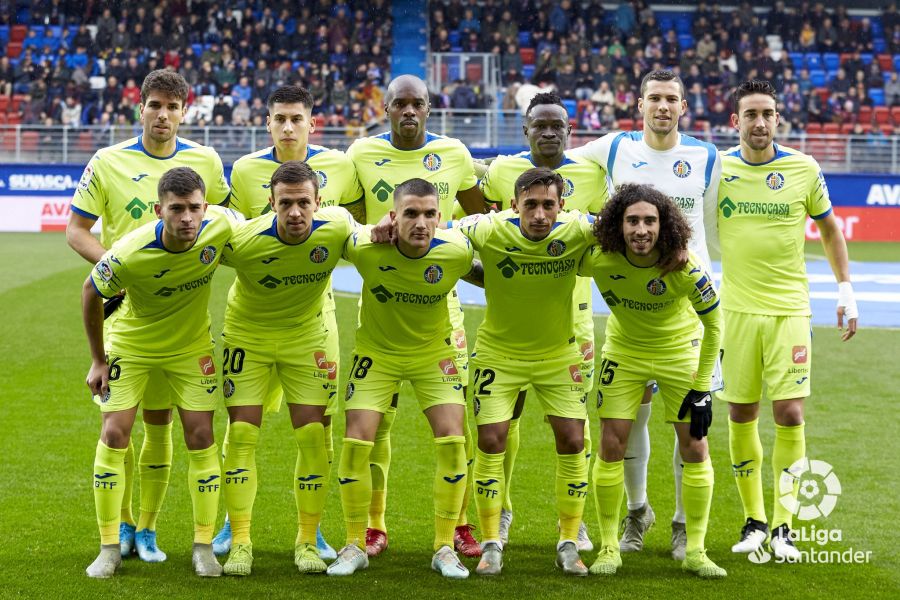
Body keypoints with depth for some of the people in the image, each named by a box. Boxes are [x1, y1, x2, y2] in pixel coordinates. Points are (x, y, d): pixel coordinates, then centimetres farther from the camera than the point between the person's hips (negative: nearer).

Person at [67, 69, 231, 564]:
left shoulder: (205, 161, 4)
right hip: (122, 307, -1)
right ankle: (123, 524, 16)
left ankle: (147, 529, 15)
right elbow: (76, 231, 1)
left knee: (159, 421, 4)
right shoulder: (108, 162, -2)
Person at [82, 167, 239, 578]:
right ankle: (109, 548, 5)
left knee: (200, 436, -3)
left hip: (191, 344, 2)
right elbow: (90, 293, -13)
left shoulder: (221, 228, -28)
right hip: (130, 344, -2)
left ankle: (204, 545, 9)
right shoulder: (128, 255, -33)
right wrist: (98, 360, -6)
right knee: (113, 434, -7)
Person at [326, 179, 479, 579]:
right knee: (357, 440, -8)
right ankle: (355, 545, 10)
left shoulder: (457, 252, -24)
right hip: (376, 351, 0)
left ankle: (445, 547, 3)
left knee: (452, 440, -11)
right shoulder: (364, 247, -28)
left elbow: (484, 276, 1)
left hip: (433, 352, 1)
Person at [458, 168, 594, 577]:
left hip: (558, 353, 1)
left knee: (572, 442, -2)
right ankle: (491, 545, 9)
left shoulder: (577, 231, -21)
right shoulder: (490, 231, -24)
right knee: (491, 441, -5)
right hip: (498, 353, -1)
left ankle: (568, 545, 12)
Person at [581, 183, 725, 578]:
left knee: (694, 447, -3)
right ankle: (609, 547, 10)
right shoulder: (599, 260, -28)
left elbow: (713, 324, -16)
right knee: (611, 445, -4)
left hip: (680, 351, -1)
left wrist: (702, 388, -14)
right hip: (624, 350, 1)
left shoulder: (685, 268, -30)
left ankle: (695, 551, 10)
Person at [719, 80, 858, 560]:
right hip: (735, 309, 1)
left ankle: (783, 525, 2)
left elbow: (830, 228, 12)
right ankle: (753, 520, 17)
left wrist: (846, 290, 8)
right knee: (740, 416, 4)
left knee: (789, 413, -8)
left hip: (789, 309, -1)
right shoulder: (716, 168, 0)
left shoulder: (804, 169, -1)